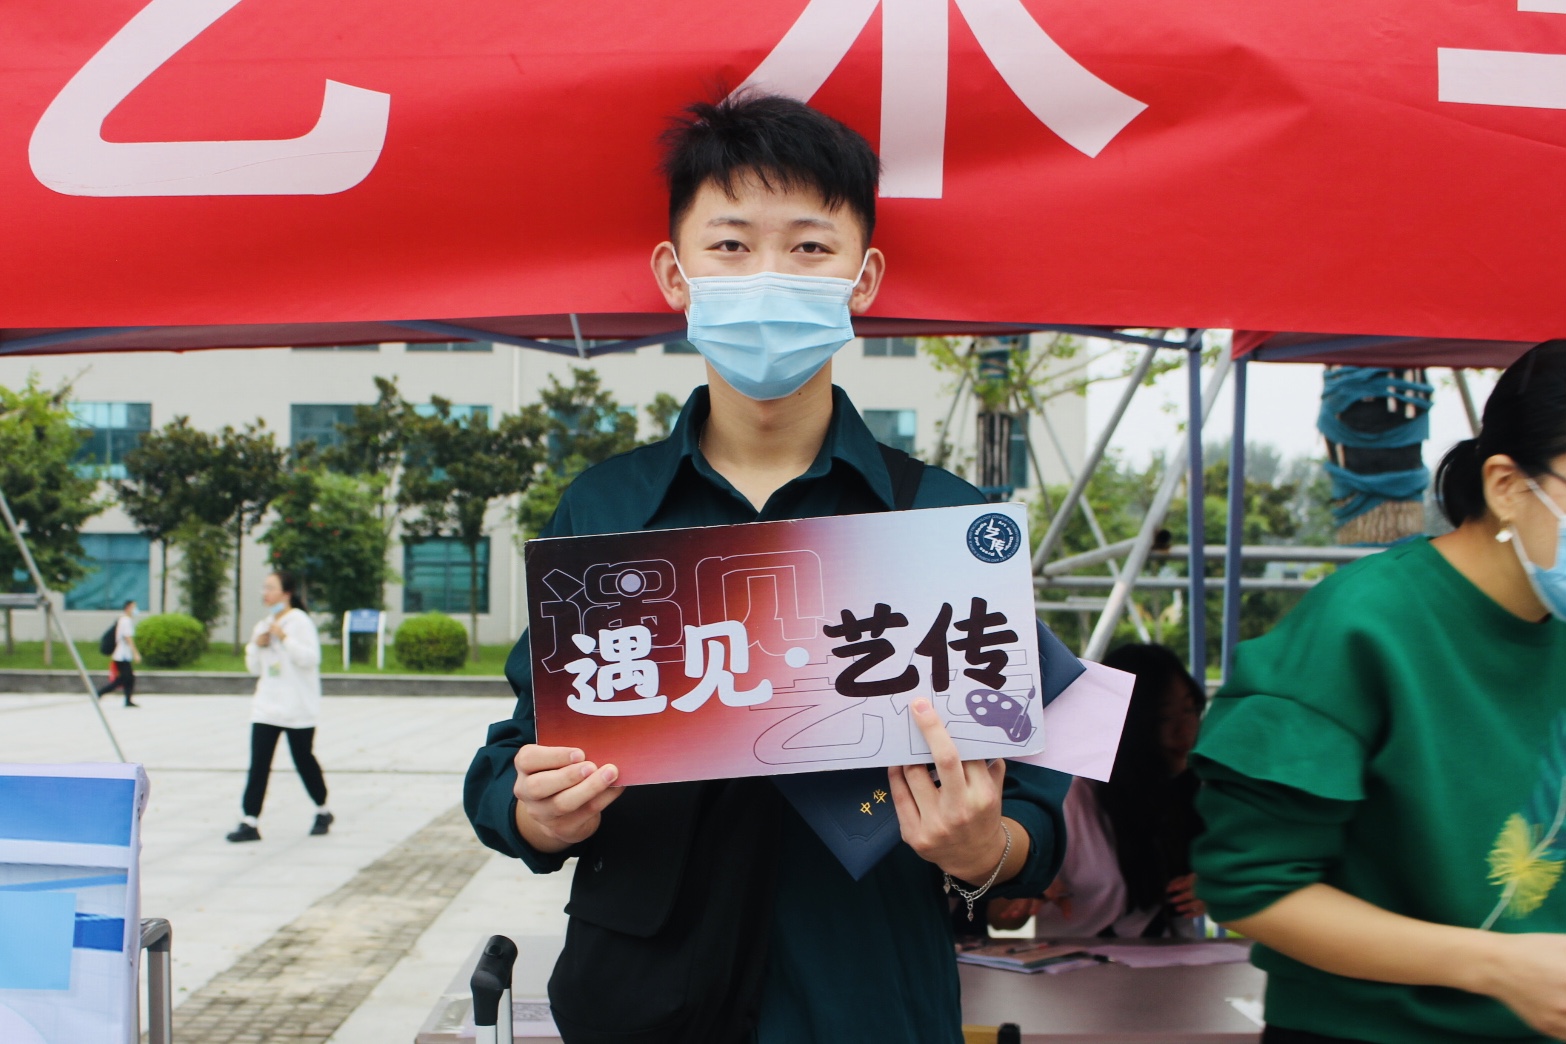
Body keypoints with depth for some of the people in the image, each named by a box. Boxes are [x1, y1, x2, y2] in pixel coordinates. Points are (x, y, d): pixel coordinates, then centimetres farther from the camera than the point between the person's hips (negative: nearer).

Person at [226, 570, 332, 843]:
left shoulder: (300, 622, -8)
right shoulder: (263, 626, 12)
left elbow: (311, 658, -17)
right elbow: (254, 667, 16)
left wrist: (284, 638, -21)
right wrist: (256, 645, -1)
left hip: (298, 709, -5)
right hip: (266, 707, 6)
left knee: (304, 759, 6)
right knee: (258, 764, -4)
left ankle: (323, 812, 26)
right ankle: (250, 821, -5)